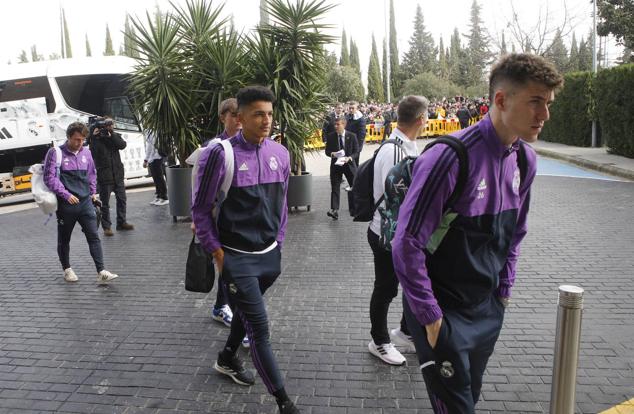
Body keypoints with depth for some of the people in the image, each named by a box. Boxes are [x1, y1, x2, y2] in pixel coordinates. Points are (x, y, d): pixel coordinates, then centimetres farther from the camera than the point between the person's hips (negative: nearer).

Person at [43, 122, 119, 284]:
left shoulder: (86, 152, 7)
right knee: (64, 239, 12)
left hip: (85, 202, 3)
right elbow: (50, 178, -10)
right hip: (66, 204, -3)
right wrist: (66, 194, -17)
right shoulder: (55, 153, -6)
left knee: (94, 236, -5)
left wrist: (93, 192, 14)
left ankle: (101, 272, -7)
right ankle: (67, 269, 29)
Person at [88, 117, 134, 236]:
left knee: (121, 199, 12)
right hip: (104, 176, -4)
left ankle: (121, 222, 26)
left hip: (118, 174, 5)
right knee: (105, 203, 1)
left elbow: (122, 145, -9)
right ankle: (106, 227, 8)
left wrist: (111, 134, -14)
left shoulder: (116, 136, 9)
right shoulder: (96, 138, -3)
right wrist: (93, 136, -19)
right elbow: (92, 151, -14)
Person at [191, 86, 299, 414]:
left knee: (245, 313, 24)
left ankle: (227, 359, 52)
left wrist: (277, 244, 13)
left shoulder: (280, 153, 1)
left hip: (269, 255, 6)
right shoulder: (220, 153, -15)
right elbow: (200, 209, -7)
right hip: (236, 258, -5)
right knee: (259, 328, -2)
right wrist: (216, 252, -7)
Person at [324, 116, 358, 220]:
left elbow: (356, 152, -2)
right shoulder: (330, 137, -1)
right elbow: (327, 151, 5)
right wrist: (332, 154, -18)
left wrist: (349, 158, -20)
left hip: (349, 164, 0)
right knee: (335, 188, -6)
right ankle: (334, 210, -9)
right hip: (335, 164, 0)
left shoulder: (352, 136, -4)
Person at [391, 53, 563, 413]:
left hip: (489, 310, 7)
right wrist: (429, 316, -16)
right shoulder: (451, 158, -26)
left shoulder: (525, 159, -2)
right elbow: (407, 244, -22)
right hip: (444, 313, -7)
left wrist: (504, 292, 11)